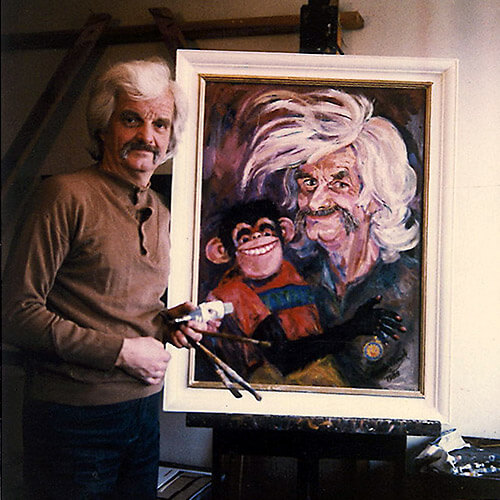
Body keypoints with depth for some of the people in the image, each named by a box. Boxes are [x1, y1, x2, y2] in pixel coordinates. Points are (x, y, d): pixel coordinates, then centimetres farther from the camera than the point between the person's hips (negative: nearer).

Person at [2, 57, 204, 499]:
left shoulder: (159, 211, 12)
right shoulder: (68, 195, -13)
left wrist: (167, 320, 2)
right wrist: (121, 350, -17)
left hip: (144, 411, 7)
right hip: (74, 418, -7)